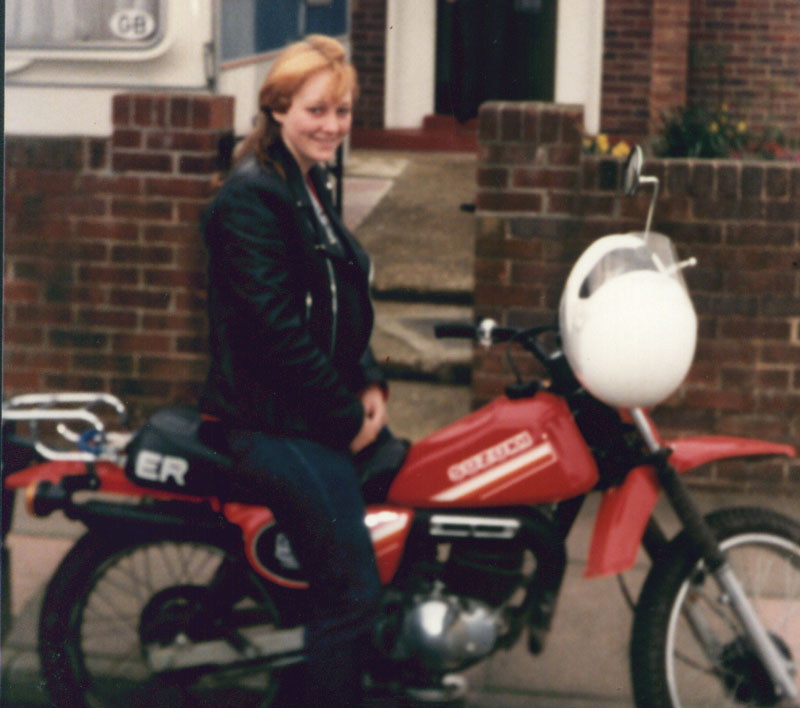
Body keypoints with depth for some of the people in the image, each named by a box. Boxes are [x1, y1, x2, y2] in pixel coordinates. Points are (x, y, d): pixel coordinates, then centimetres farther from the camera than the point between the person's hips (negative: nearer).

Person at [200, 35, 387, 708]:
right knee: (350, 594, -10)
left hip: (327, 415, 10)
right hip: (273, 421, -10)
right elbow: (277, 326, -20)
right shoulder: (249, 198, -15)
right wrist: (346, 417, -14)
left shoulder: (313, 191, 15)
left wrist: (369, 384, 5)